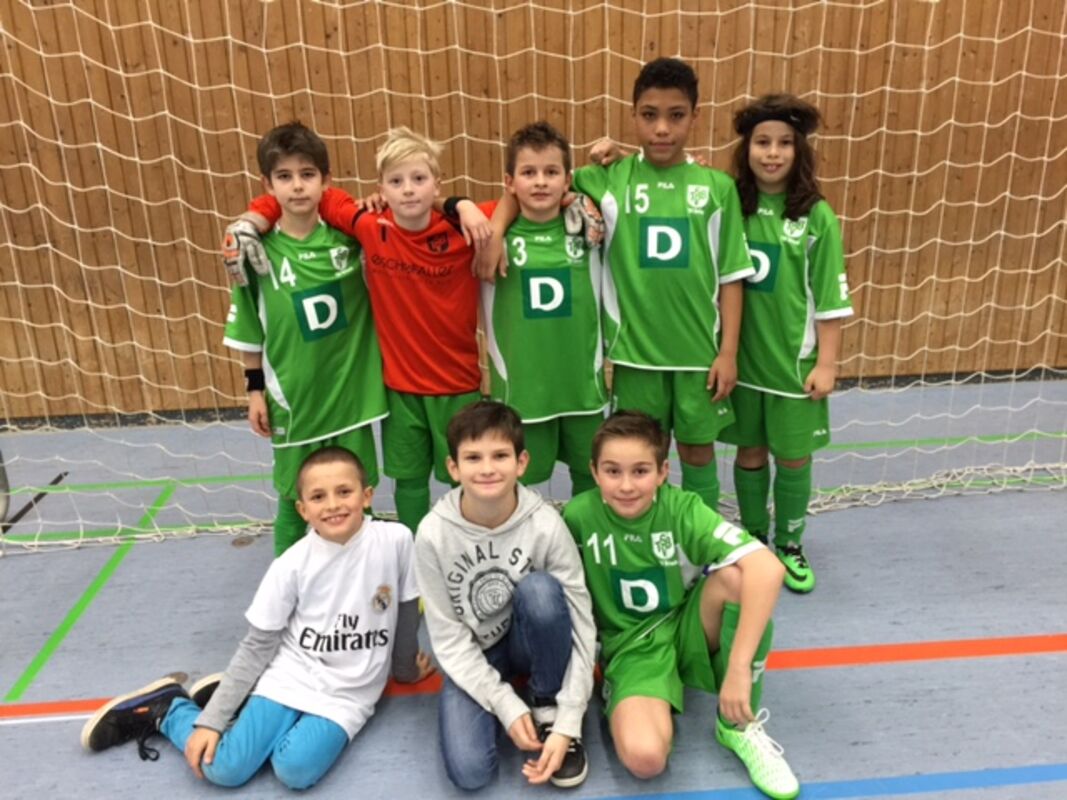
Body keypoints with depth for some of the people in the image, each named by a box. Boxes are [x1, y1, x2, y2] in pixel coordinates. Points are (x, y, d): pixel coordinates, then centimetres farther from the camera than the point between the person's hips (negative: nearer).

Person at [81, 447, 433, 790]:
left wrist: (406, 668, 16)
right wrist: (209, 721, -6)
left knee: (296, 770, -25)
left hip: (346, 695, 0)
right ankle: (166, 707, 15)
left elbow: (406, 608, 2)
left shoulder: (396, 541, -15)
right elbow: (257, 646, -3)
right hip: (291, 674, 1)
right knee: (224, 768, -13)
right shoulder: (292, 564, -11)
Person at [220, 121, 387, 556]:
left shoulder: (349, 237, -7)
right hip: (293, 398, -1)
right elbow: (249, 332, -1)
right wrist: (255, 389, 1)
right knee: (294, 497, 13)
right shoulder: (259, 252, -10)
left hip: (350, 393, 1)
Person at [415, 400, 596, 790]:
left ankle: (548, 710, -8)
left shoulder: (545, 524, -23)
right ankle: (521, 703, 11)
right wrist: (506, 705, -19)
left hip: (530, 641, 0)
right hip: (472, 657, 0)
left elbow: (581, 624, -18)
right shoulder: (433, 533, -21)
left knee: (539, 589, -33)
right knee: (468, 771, -21)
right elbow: (447, 636, -13)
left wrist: (567, 722, -23)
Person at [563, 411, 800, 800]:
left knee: (736, 574, -31)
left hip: (689, 631, 2)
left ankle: (738, 726, -10)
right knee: (644, 756, -32)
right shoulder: (579, 516, -14)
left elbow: (768, 569, -32)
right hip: (633, 648, -2)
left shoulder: (682, 509, -19)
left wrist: (738, 669, -36)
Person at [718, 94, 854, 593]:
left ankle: (790, 546, 30)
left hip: (794, 359, -1)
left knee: (794, 456, 10)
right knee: (750, 452, 14)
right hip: (741, 356, 1)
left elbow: (830, 299, -5)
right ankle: (754, 541, 33)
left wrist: (827, 362, -7)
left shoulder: (816, 216, -7)